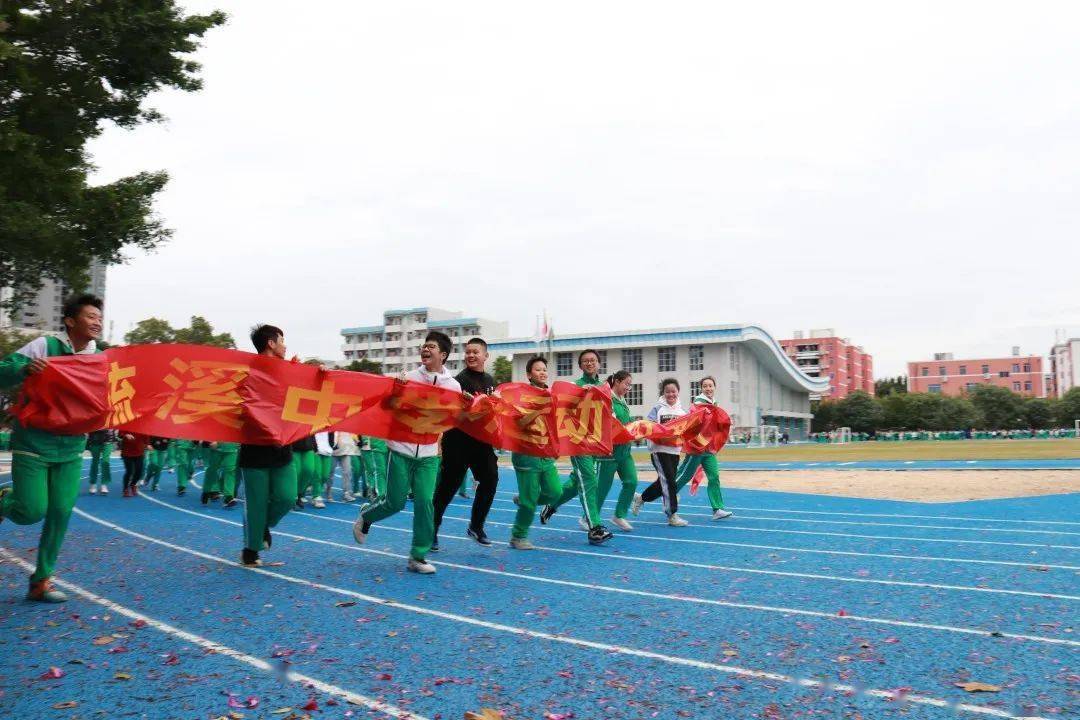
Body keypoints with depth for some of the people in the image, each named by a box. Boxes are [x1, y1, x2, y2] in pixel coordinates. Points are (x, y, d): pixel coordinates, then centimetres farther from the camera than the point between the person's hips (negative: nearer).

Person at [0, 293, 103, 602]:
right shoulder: (44, 346, -10)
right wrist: (25, 368, -32)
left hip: (71, 448, 4)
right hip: (33, 444, -4)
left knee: (60, 514, 1)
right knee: (33, 511, -7)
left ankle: (41, 580, 14)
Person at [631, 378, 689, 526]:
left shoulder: (682, 410, 9)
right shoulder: (657, 408, -4)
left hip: (674, 450, 5)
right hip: (659, 450, -5)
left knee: (664, 482, 12)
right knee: (669, 481, -8)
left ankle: (640, 498, 34)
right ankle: (672, 515, -1)